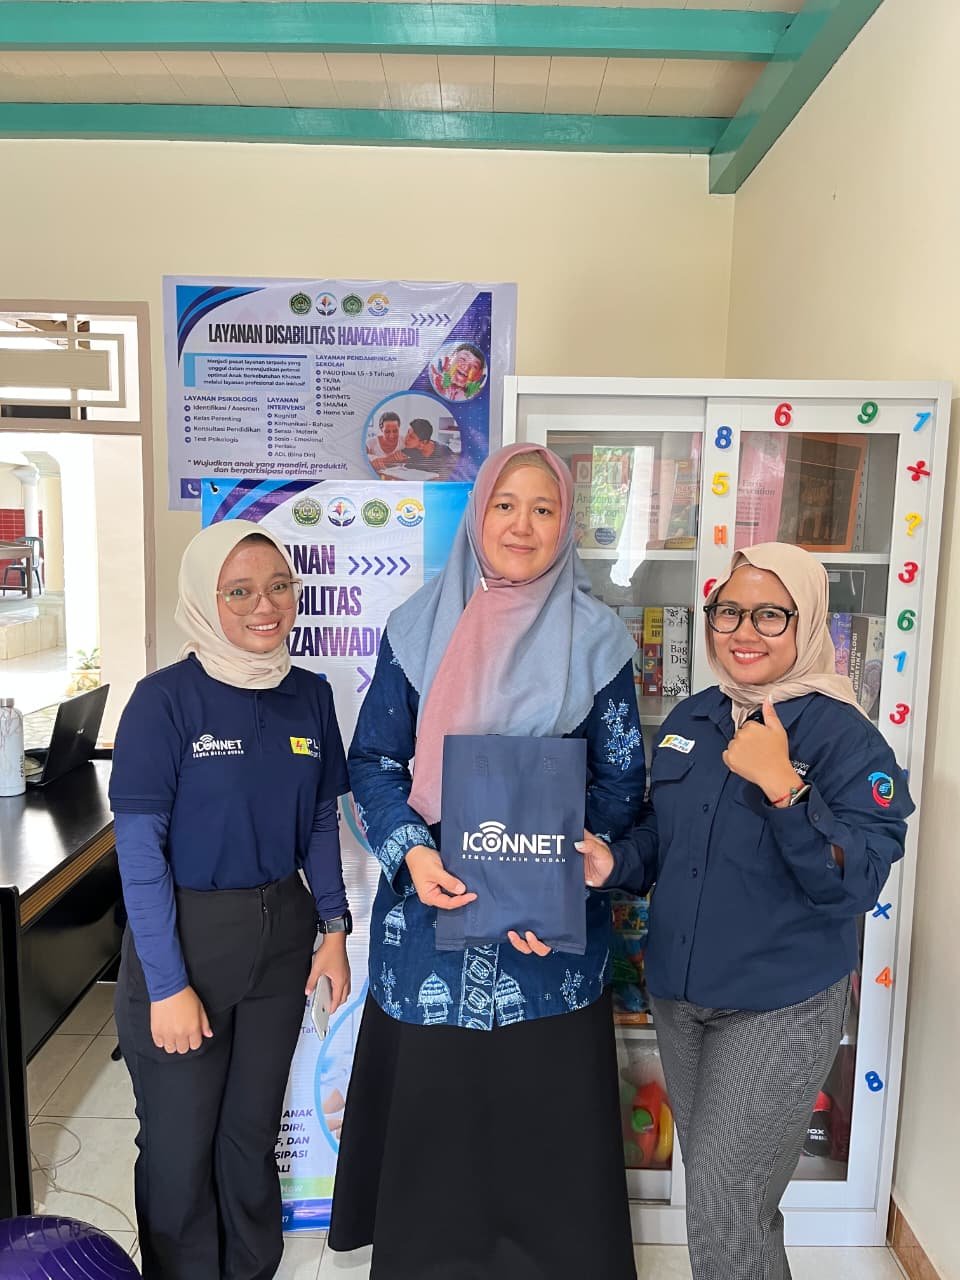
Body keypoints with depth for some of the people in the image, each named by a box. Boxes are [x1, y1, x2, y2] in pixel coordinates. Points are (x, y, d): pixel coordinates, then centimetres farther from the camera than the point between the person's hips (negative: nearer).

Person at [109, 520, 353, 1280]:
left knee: (253, 1130, 21)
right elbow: (139, 847, -14)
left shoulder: (309, 694, -2)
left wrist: (334, 927, 2)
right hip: (184, 935, -3)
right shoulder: (166, 698, -16)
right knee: (180, 1143, 14)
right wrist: (167, 984, -14)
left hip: (281, 936, 4)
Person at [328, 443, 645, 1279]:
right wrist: (413, 852, -13)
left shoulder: (596, 637, -2)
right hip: (429, 898, 1)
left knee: (544, 1110, 10)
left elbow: (620, 781, 0)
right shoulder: (421, 624, 1)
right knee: (429, 1103, 13)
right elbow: (374, 758, 3)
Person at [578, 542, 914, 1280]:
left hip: (781, 1009, -6)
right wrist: (613, 862, -9)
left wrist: (782, 785, -34)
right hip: (678, 996, 6)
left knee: (721, 1213, 1)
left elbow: (854, 888, -23)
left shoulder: (844, 737, -16)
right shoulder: (689, 721, 1)